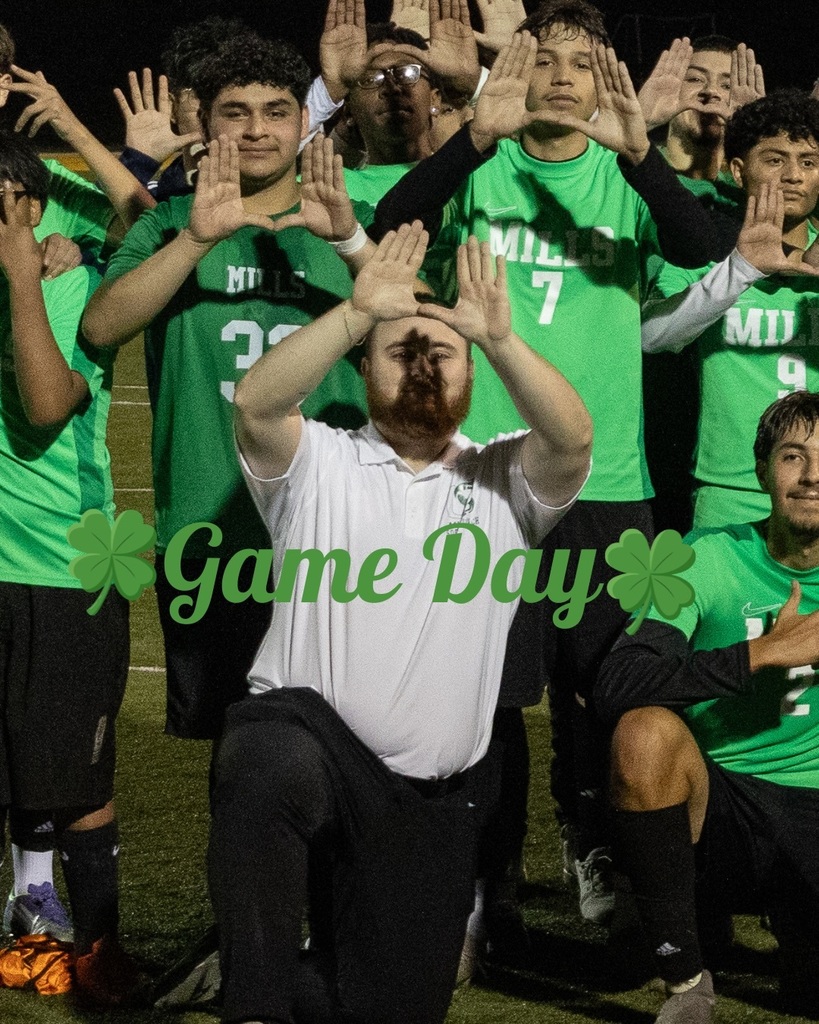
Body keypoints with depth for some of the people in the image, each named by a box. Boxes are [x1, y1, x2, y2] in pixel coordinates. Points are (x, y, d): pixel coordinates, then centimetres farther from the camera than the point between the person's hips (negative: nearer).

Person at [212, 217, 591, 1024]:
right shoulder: (317, 462, 7)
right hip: (305, 724, -3)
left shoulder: (505, 479, 11)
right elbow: (255, 405, -14)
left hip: (432, 791, 3)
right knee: (267, 773, -39)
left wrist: (500, 339, -24)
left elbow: (572, 440, -10)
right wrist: (358, 313, -25)